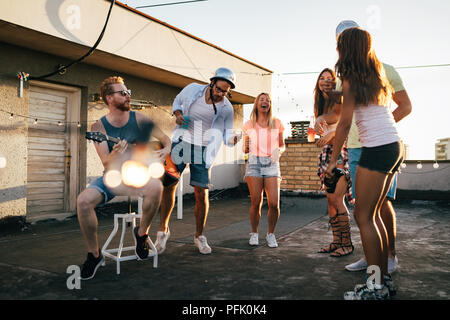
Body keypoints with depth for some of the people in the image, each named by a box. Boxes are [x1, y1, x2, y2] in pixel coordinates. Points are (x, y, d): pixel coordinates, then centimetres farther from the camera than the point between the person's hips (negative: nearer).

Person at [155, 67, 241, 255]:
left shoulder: (226, 109, -5)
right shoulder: (193, 89, -4)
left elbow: (226, 135, 1)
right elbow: (177, 101, 16)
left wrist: (234, 139, -22)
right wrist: (178, 114, -5)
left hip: (202, 150, -1)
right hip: (181, 142, 1)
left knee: (201, 194, -4)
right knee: (168, 185, -3)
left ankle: (199, 236, 15)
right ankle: (163, 229, 16)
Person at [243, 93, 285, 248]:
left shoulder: (276, 123, 10)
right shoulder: (249, 125, 10)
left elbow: (282, 145, 17)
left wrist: (278, 151, -5)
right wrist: (246, 146, -6)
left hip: (272, 165, 0)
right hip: (254, 163, 0)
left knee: (274, 204, -10)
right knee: (256, 203, -4)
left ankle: (270, 233, 13)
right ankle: (254, 233, 18)